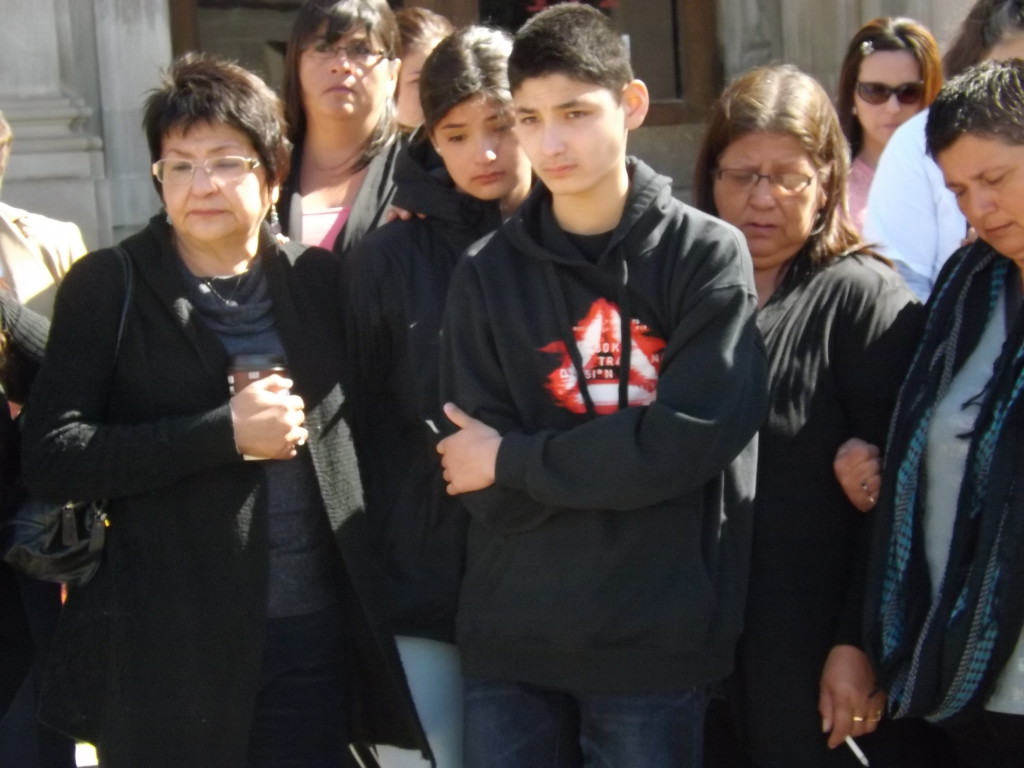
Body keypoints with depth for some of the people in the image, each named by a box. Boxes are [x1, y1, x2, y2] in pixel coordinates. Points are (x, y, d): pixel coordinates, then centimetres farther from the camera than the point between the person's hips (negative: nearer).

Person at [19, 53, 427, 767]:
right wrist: (225, 433, -16)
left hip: (313, 636, 3)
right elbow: (52, 458, -11)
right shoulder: (110, 286, -2)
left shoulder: (318, 279, 7)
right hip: (163, 650, -3)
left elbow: (360, 428, 19)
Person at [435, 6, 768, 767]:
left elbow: (698, 435, -13)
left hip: (657, 638, -2)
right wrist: (629, 459, -12)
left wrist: (517, 459, -9)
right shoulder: (487, 273, 4)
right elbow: (487, 489, -1)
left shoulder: (707, 254, -2)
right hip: (511, 637, 2)